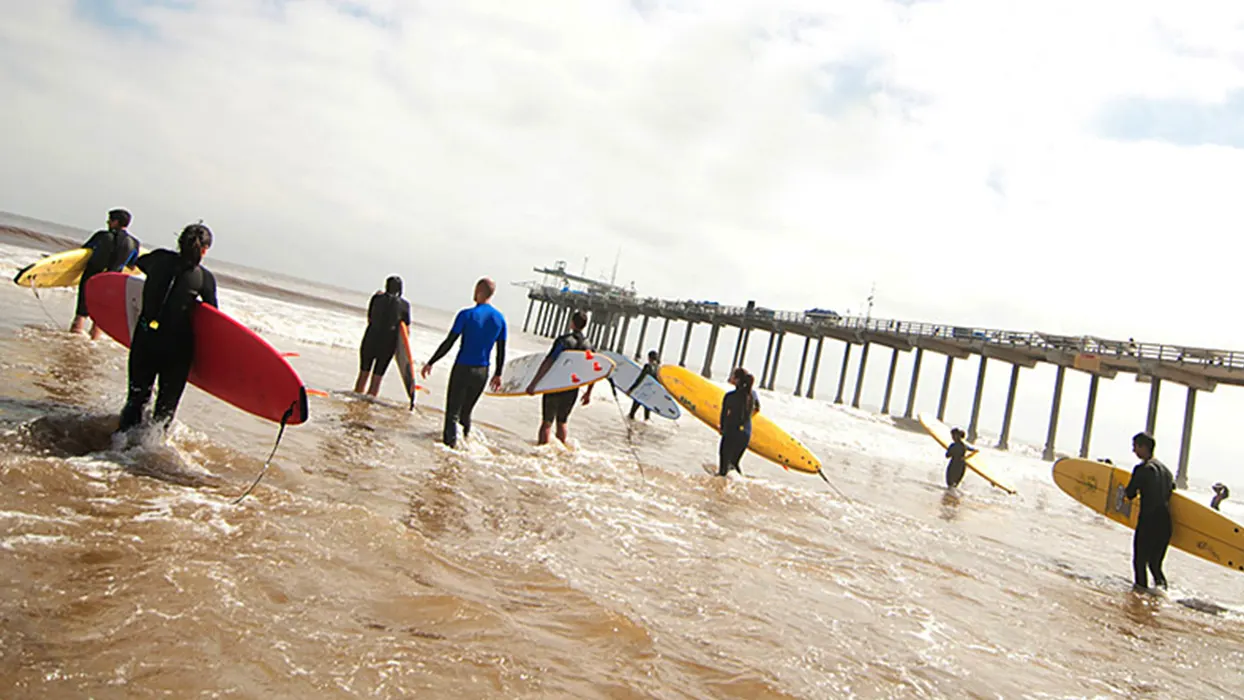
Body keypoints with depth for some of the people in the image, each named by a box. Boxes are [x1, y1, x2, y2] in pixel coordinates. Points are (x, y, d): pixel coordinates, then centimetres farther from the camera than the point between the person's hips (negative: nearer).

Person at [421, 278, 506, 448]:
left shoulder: (467, 315, -11)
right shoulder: (499, 318, 3)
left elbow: (448, 343, -11)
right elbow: (501, 351, 7)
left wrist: (430, 363, -2)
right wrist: (498, 374, 18)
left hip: (463, 368, -5)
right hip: (482, 372, 5)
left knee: (453, 412, 2)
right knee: (466, 412, 19)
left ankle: (451, 443, -1)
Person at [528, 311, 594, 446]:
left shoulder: (564, 340, -12)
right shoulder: (588, 346, 3)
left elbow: (548, 362, -20)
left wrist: (533, 383, -20)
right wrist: (588, 393, 20)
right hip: (572, 390, 4)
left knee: (547, 422, 5)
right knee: (562, 422, 19)